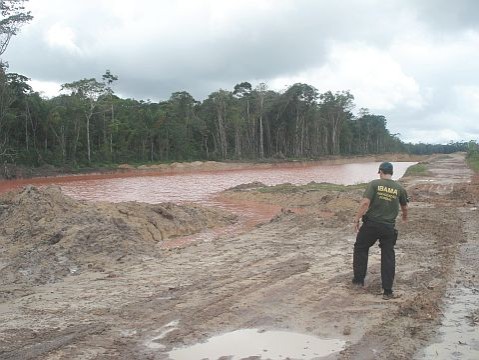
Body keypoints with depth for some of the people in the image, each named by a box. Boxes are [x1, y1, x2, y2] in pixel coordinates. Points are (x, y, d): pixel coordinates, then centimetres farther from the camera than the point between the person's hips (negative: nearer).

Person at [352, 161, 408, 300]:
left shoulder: (374, 184, -7)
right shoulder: (399, 188, 4)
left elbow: (365, 203, -17)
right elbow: (404, 208, 19)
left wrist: (357, 219, -9)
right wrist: (405, 216, 41)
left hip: (371, 224, -2)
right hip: (389, 227, 2)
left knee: (360, 248, 19)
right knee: (388, 257, 9)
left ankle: (359, 279, 22)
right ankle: (387, 291, 11)